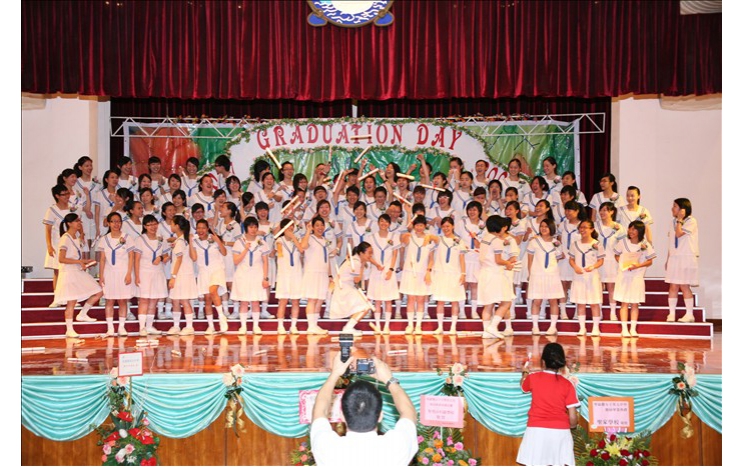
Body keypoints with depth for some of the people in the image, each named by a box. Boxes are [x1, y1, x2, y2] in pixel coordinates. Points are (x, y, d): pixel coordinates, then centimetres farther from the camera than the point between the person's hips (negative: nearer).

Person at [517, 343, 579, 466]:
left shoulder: (533, 378, 4)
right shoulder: (567, 384, 2)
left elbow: (523, 387, 29)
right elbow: (573, 418, 0)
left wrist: (524, 374, 50)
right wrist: (571, 426, 23)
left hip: (537, 431, 0)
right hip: (560, 433, 1)